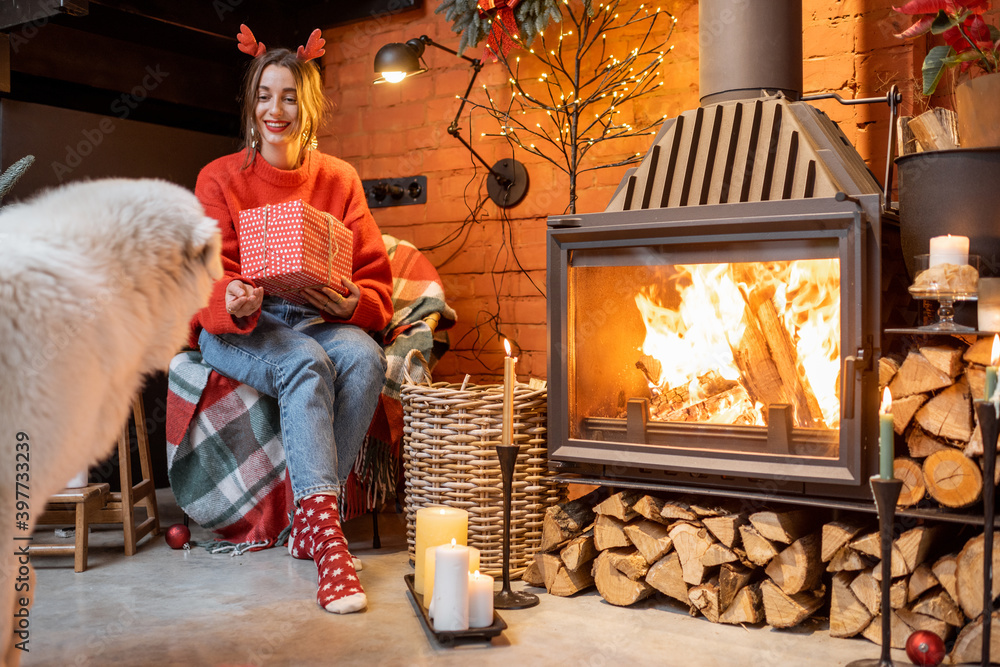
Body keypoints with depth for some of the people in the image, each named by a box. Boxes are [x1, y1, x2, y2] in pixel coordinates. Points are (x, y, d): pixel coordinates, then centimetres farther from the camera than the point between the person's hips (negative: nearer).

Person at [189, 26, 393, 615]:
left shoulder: (339, 180, 8)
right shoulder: (221, 179, 2)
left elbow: (375, 278, 5)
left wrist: (354, 304, -19)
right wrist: (234, 300, -30)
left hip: (320, 320, 3)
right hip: (239, 329, -2)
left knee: (365, 358, -31)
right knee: (307, 364, -34)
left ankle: (312, 522, -23)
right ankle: (328, 542, -41)